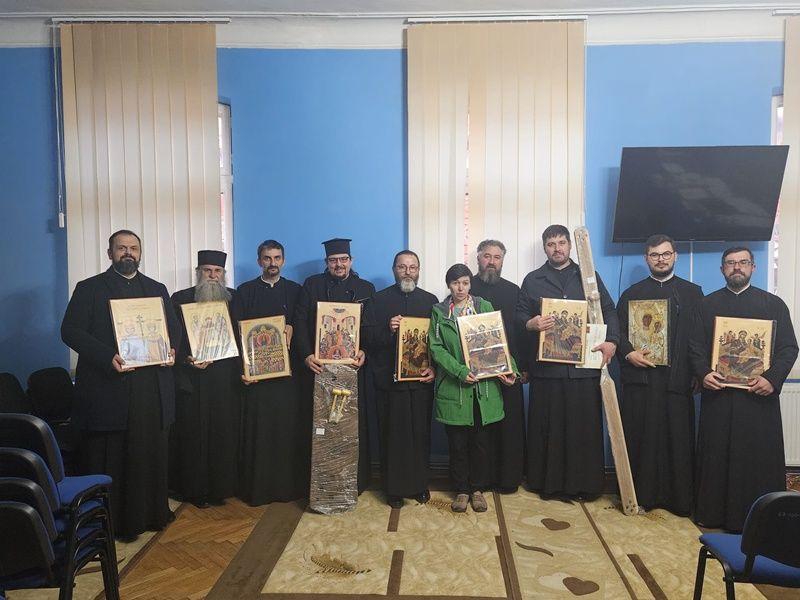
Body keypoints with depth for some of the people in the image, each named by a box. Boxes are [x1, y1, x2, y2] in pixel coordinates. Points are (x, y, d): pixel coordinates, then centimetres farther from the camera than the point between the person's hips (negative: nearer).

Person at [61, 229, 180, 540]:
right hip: (109, 389, -3)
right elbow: (71, 330, -5)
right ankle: (109, 523, 13)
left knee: (152, 453, 10)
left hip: (152, 389, 4)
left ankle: (152, 512, 23)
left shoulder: (157, 289, 17)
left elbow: (175, 327, 18)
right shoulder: (89, 288, 4)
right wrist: (108, 357, -18)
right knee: (108, 459, 2)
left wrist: (171, 350, -5)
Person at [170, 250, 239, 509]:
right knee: (193, 433, 3)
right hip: (192, 379, -2)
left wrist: (242, 368, -4)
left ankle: (220, 486, 17)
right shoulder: (181, 299, 3)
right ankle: (195, 489, 15)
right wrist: (187, 359, -16)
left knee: (224, 434, 5)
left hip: (225, 380, 2)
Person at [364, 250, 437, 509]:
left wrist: (434, 368, -4)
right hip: (389, 379, -2)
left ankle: (420, 483, 23)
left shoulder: (430, 301, 9)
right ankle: (394, 487, 17)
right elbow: (368, 338, -2)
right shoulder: (380, 300, 3)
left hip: (422, 379, 2)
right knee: (392, 434, 4)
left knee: (421, 433, 8)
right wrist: (388, 330, -19)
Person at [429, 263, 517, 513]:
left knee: (482, 441, 7)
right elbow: (436, 348, -3)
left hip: (484, 386, 1)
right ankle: (461, 490, 21)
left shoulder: (485, 307, 8)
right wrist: (460, 371, -16)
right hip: (453, 388, -1)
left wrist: (510, 368, -11)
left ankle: (478, 489, 22)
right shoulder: (439, 312, 5)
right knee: (457, 442, 6)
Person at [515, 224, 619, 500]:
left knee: (585, 425, 2)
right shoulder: (532, 280, 12)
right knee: (547, 426, 2)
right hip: (546, 366, 0)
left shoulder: (589, 276, 14)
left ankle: (584, 482, 13)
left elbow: (609, 311, 11)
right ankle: (548, 481, 12)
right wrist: (531, 324, -15)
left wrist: (611, 341, -5)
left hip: (584, 365, 1)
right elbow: (519, 315, 7)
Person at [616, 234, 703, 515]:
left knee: (678, 440, 1)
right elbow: (618, 332, 9)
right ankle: (640, 495, 12)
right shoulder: (631, 294, 13)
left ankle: (679, 498, 12)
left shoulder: (692, 292, 12)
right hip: (640, 378, 0)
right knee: (640, 439, 2)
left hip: (677, 379, 0)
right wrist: (628, 353, -9)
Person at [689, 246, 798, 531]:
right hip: (717, 393, 1)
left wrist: (772, 379, -13)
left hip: (759, 395, -1)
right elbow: (696, 346, 6)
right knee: (716, 456, 5)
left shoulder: (774, 304, 9)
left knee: (760, 457, 2)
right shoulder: (706, 305, 12)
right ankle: (713, 512, 14)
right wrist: (703, 373, -11)